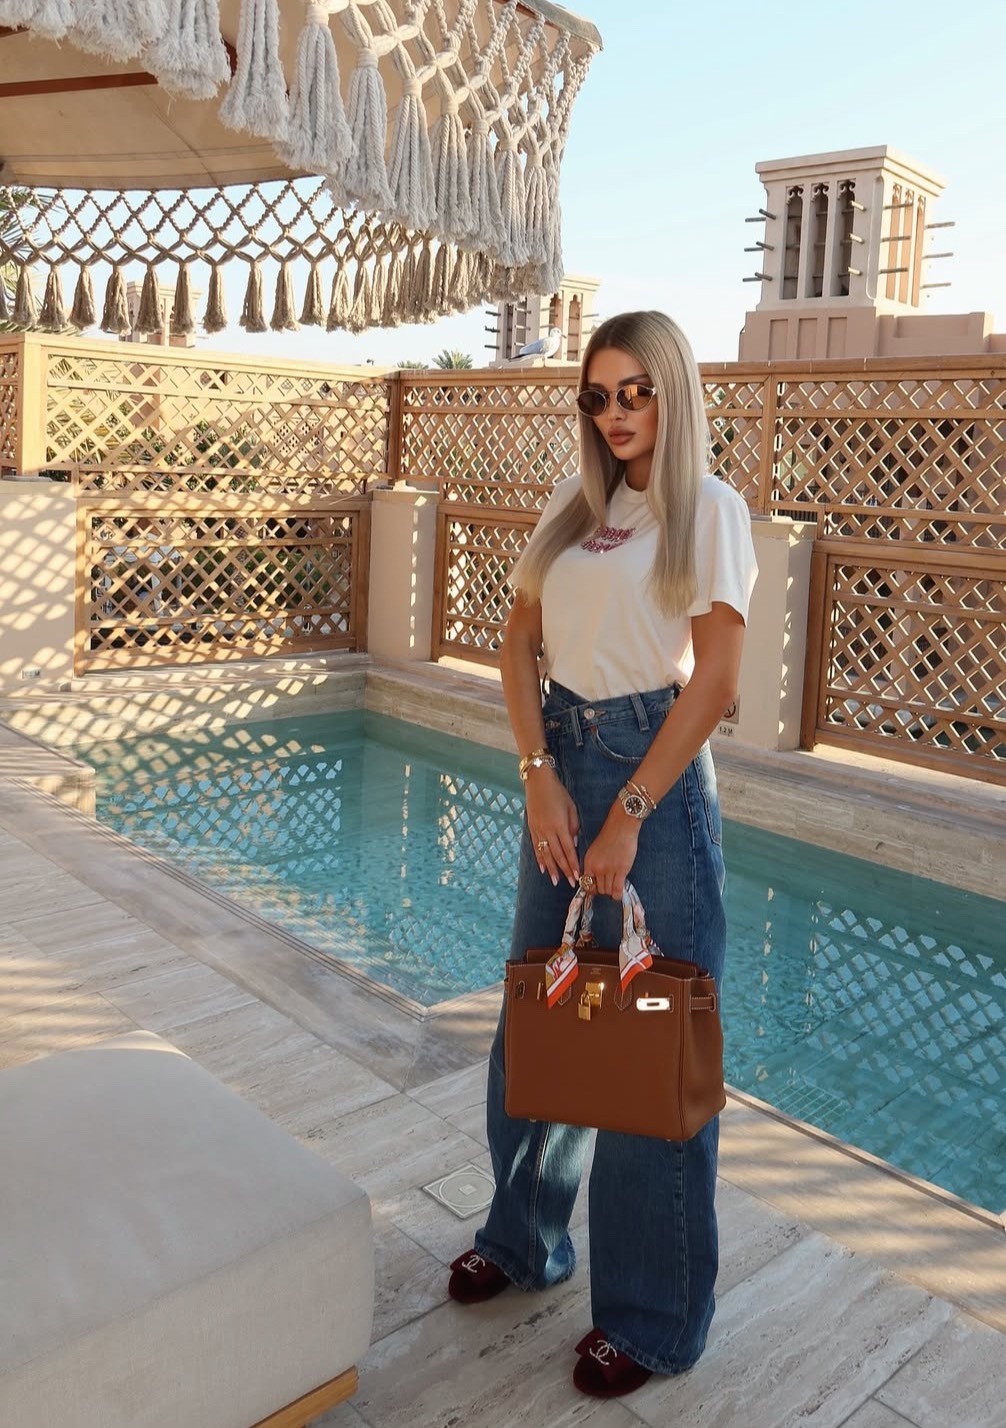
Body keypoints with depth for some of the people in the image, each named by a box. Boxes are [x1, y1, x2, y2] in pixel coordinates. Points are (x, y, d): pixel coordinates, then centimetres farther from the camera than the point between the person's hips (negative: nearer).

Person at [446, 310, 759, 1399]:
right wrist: (541, 777, -6)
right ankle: (525, 1237, 37)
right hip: (559, 758, 6)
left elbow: (715, 678, -12)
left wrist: (628, 816, -15)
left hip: (656, 767, -6)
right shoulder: (571, 507, 11)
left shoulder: (708, 509, -5)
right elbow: (520, 644, 8)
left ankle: (652, 1316, 20)